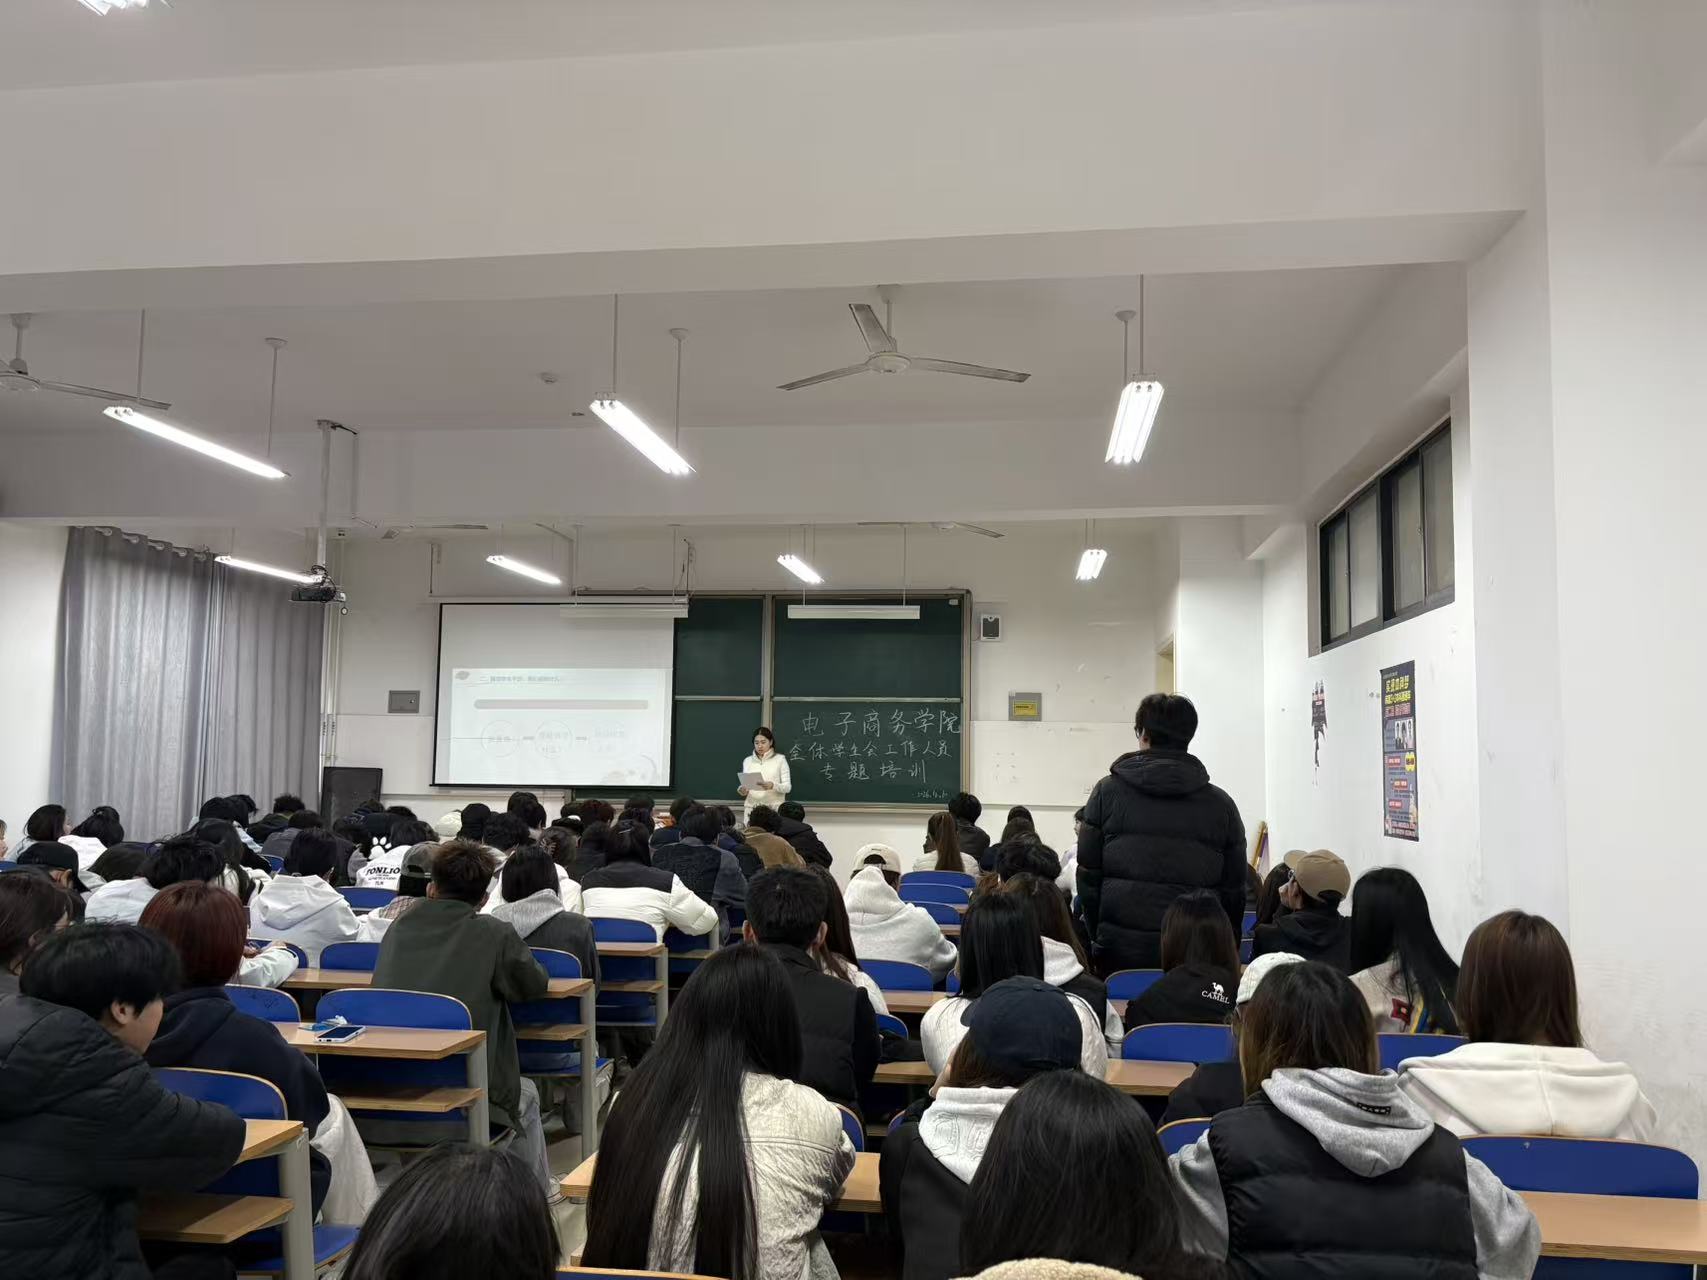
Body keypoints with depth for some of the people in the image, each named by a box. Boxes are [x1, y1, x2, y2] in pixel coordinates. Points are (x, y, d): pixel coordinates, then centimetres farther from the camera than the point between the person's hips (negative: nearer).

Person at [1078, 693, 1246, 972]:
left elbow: (1088, 875, 3)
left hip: (1121, 950, -1)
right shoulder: (1221, 804, 5)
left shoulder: (1108, 792, 2)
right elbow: (1234, 891, 8)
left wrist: (1099, 936, 12)